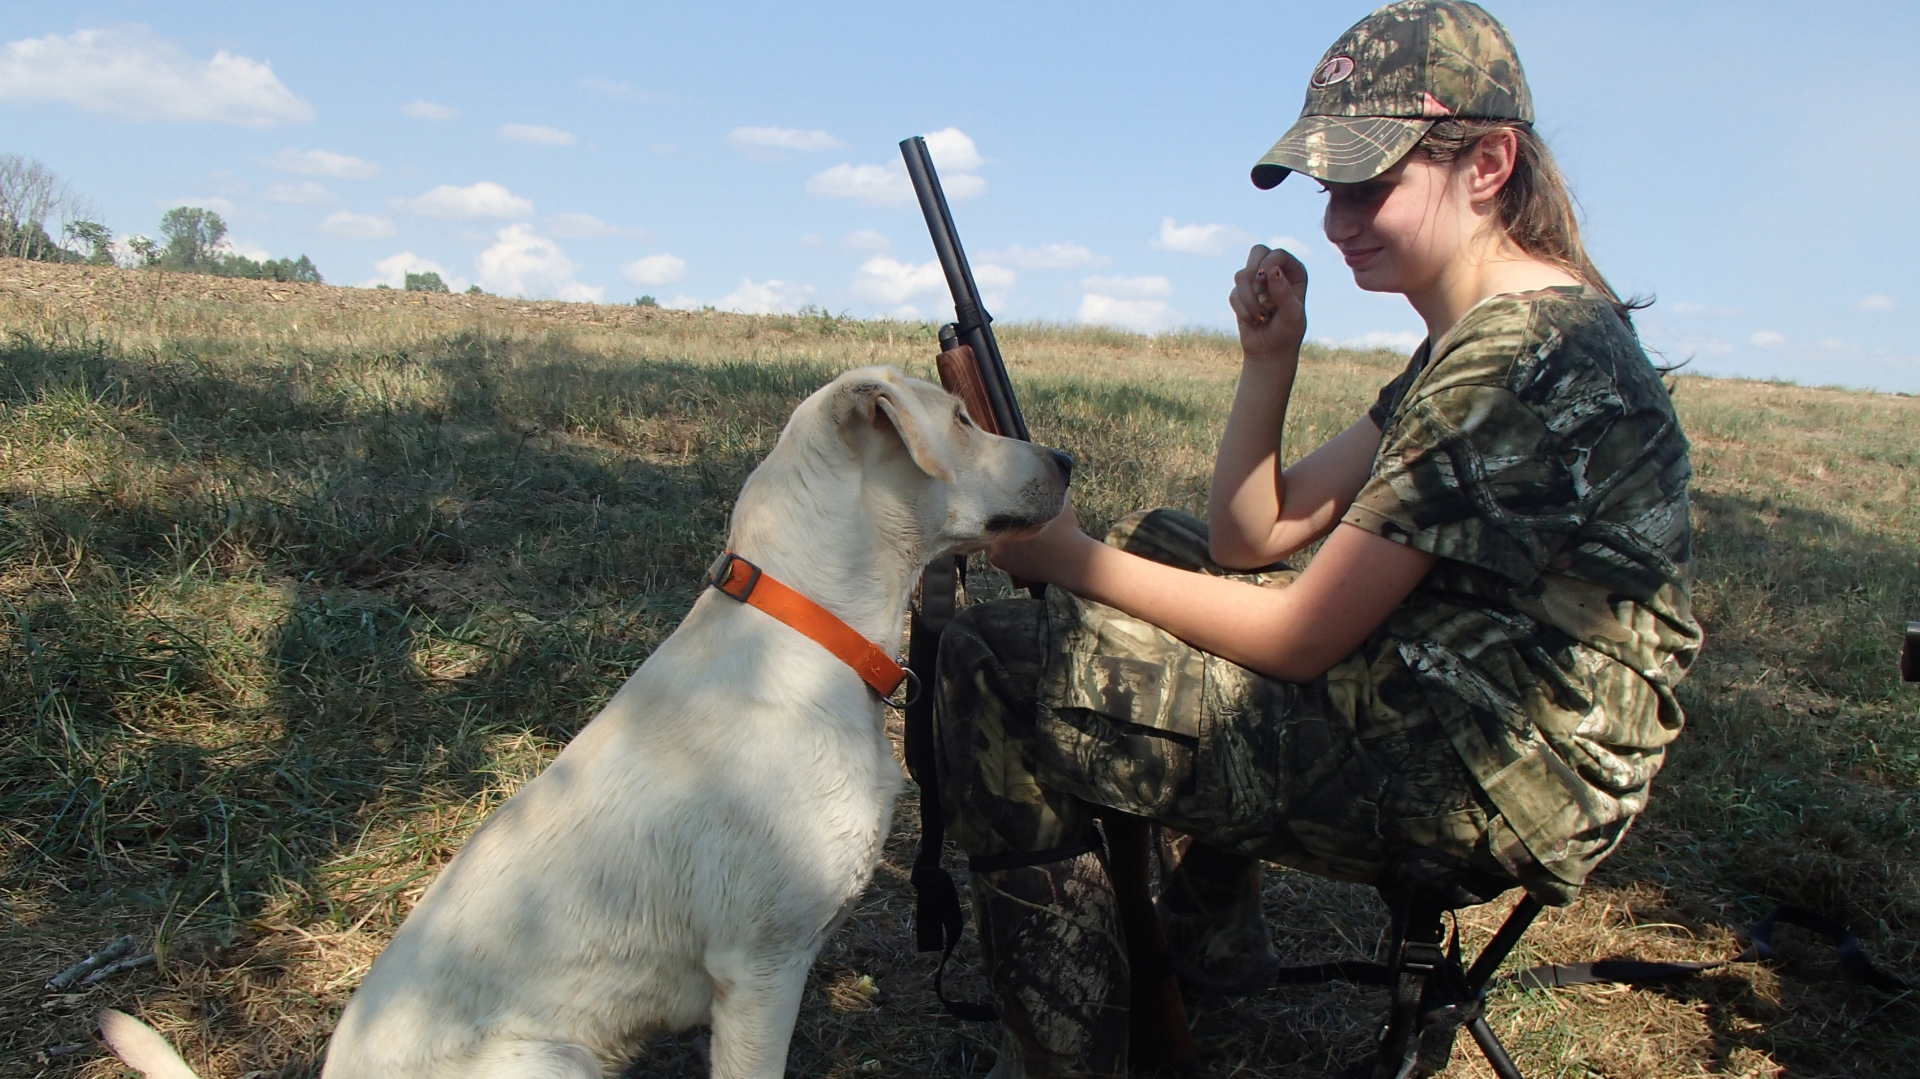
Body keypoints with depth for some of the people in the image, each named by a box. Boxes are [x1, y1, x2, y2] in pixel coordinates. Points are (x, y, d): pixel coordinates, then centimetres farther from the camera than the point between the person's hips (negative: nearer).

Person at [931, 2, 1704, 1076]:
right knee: (1164, 545, 24)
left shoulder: (1519, 353, -20)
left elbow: (1298, 638, -20)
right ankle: (1212, 928, 27)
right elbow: (1254, 536, 9)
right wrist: (1271, 355, -2)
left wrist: (1070, 557, -12)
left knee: (993, 667, -15)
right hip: (1454, 715, 11)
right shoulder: (1483, 338, 11)